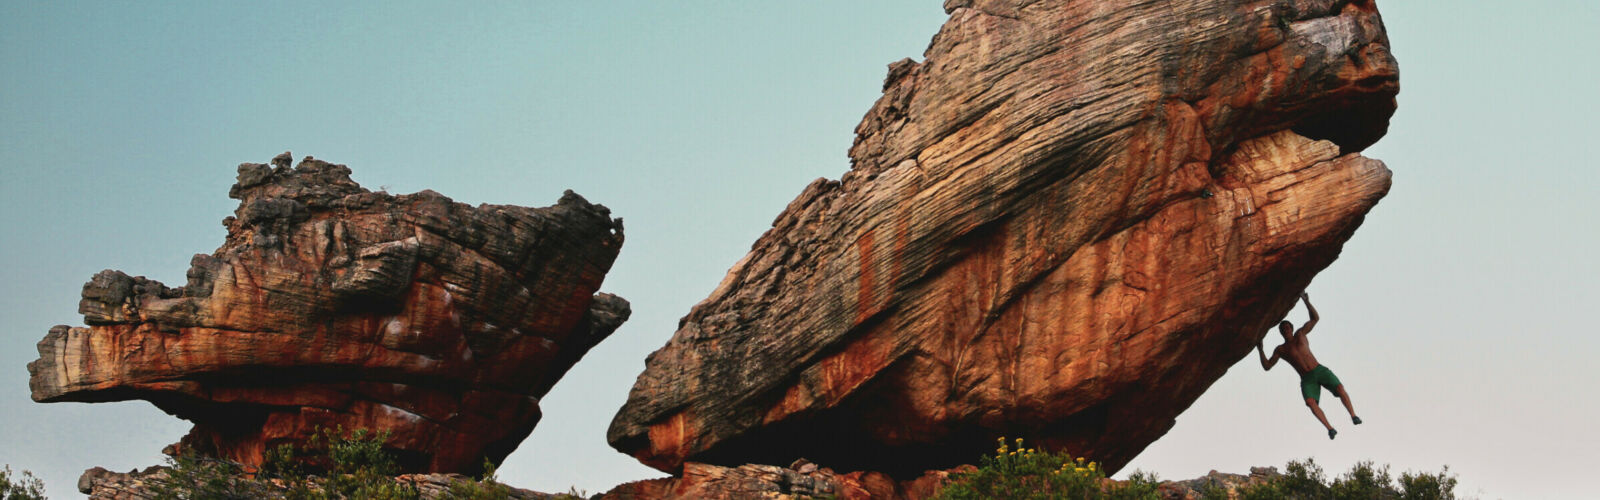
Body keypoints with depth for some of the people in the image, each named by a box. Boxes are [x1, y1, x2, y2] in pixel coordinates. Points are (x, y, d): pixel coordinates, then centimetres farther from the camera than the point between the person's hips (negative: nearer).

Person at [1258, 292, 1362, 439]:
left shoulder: (1300, 334, 13)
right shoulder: (1280, 350, 13)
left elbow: (1315, 318, 7)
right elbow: (1266, 366, 9)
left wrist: (1306, 301, -2)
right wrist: (1260, 350, -3)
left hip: (1320, 370, 0)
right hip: (1307, 380, 0)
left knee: (1340, 388, -24)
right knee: (1310, 402, -28)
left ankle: (1353, 415, -11)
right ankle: (1330, 428, -26)